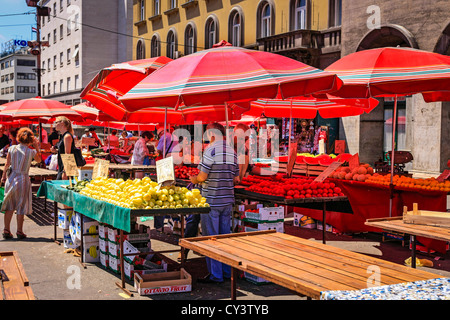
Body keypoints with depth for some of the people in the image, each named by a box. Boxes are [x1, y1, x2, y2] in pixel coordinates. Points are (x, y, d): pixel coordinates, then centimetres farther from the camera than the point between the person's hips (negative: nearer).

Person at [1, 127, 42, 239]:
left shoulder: (12, 148, -3)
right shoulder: (31, 152, -10)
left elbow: (7, 164, 3)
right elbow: (39, 160, 11)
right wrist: (37, 148, 17)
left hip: (11, 178, 3)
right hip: (23, 180, -3)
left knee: (9, 206, 12)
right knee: (21, 206, 6)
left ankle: (6, 231, 14)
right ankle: (19, 231, 11)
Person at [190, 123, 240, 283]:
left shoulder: (211, 150, -13)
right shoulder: (232, 152, 7)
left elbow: (202, 176, -16)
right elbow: (236, 180, 9)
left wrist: (194, 179, 5)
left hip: (211, 201, -6)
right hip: (228, 200, 7)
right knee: (225, 236, 14)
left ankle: (215, 274, 5)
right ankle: (226, 271, 22)